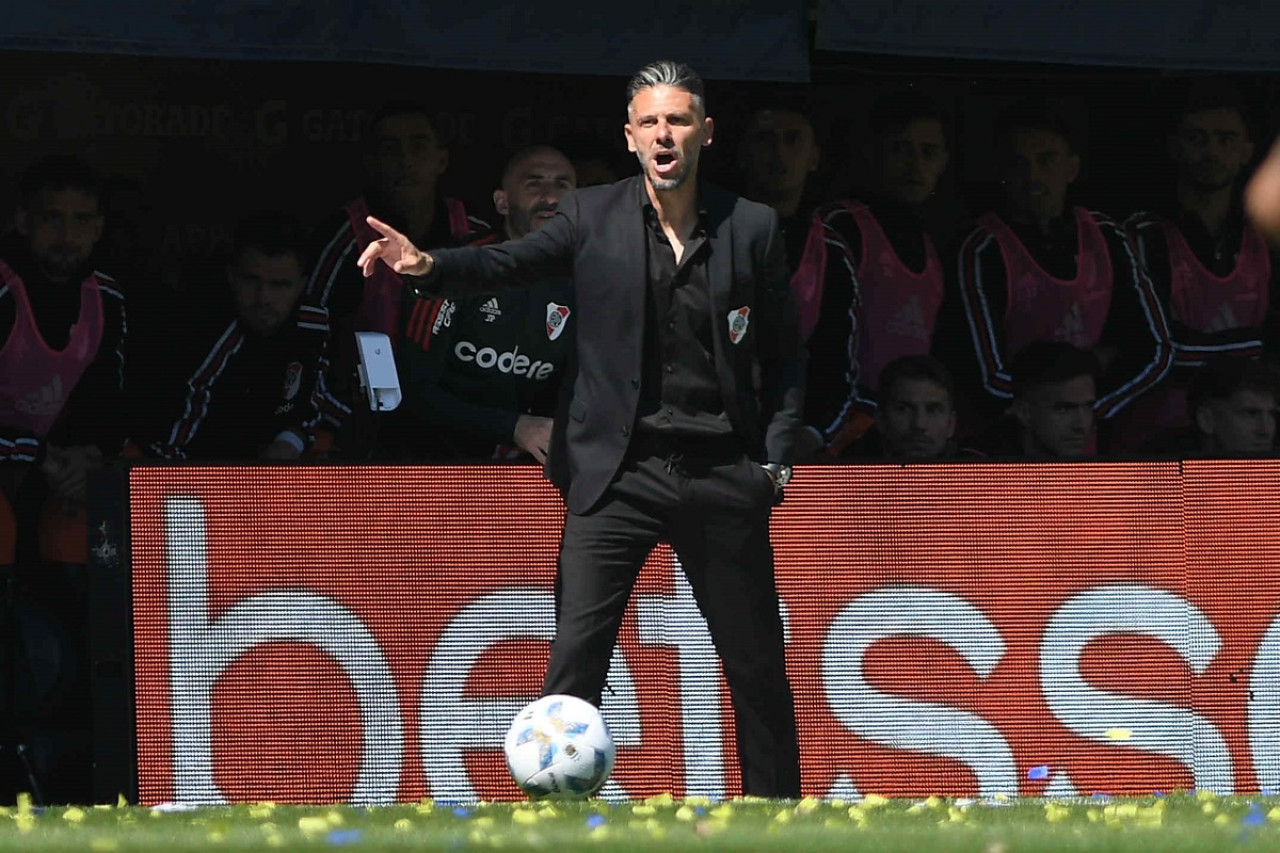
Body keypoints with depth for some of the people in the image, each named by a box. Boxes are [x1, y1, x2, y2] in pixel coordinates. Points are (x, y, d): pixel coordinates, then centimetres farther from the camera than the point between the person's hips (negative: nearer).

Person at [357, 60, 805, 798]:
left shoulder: (751, 229, 5)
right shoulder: (593, 217, 2)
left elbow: (784, 355, 11)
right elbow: (510, 264, -13)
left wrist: (775, 460, 1)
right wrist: (430, 265, -33)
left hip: (722, 479, 1)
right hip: (619, 474, -1)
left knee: (758, 668, 8)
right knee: (574, 660, -10)